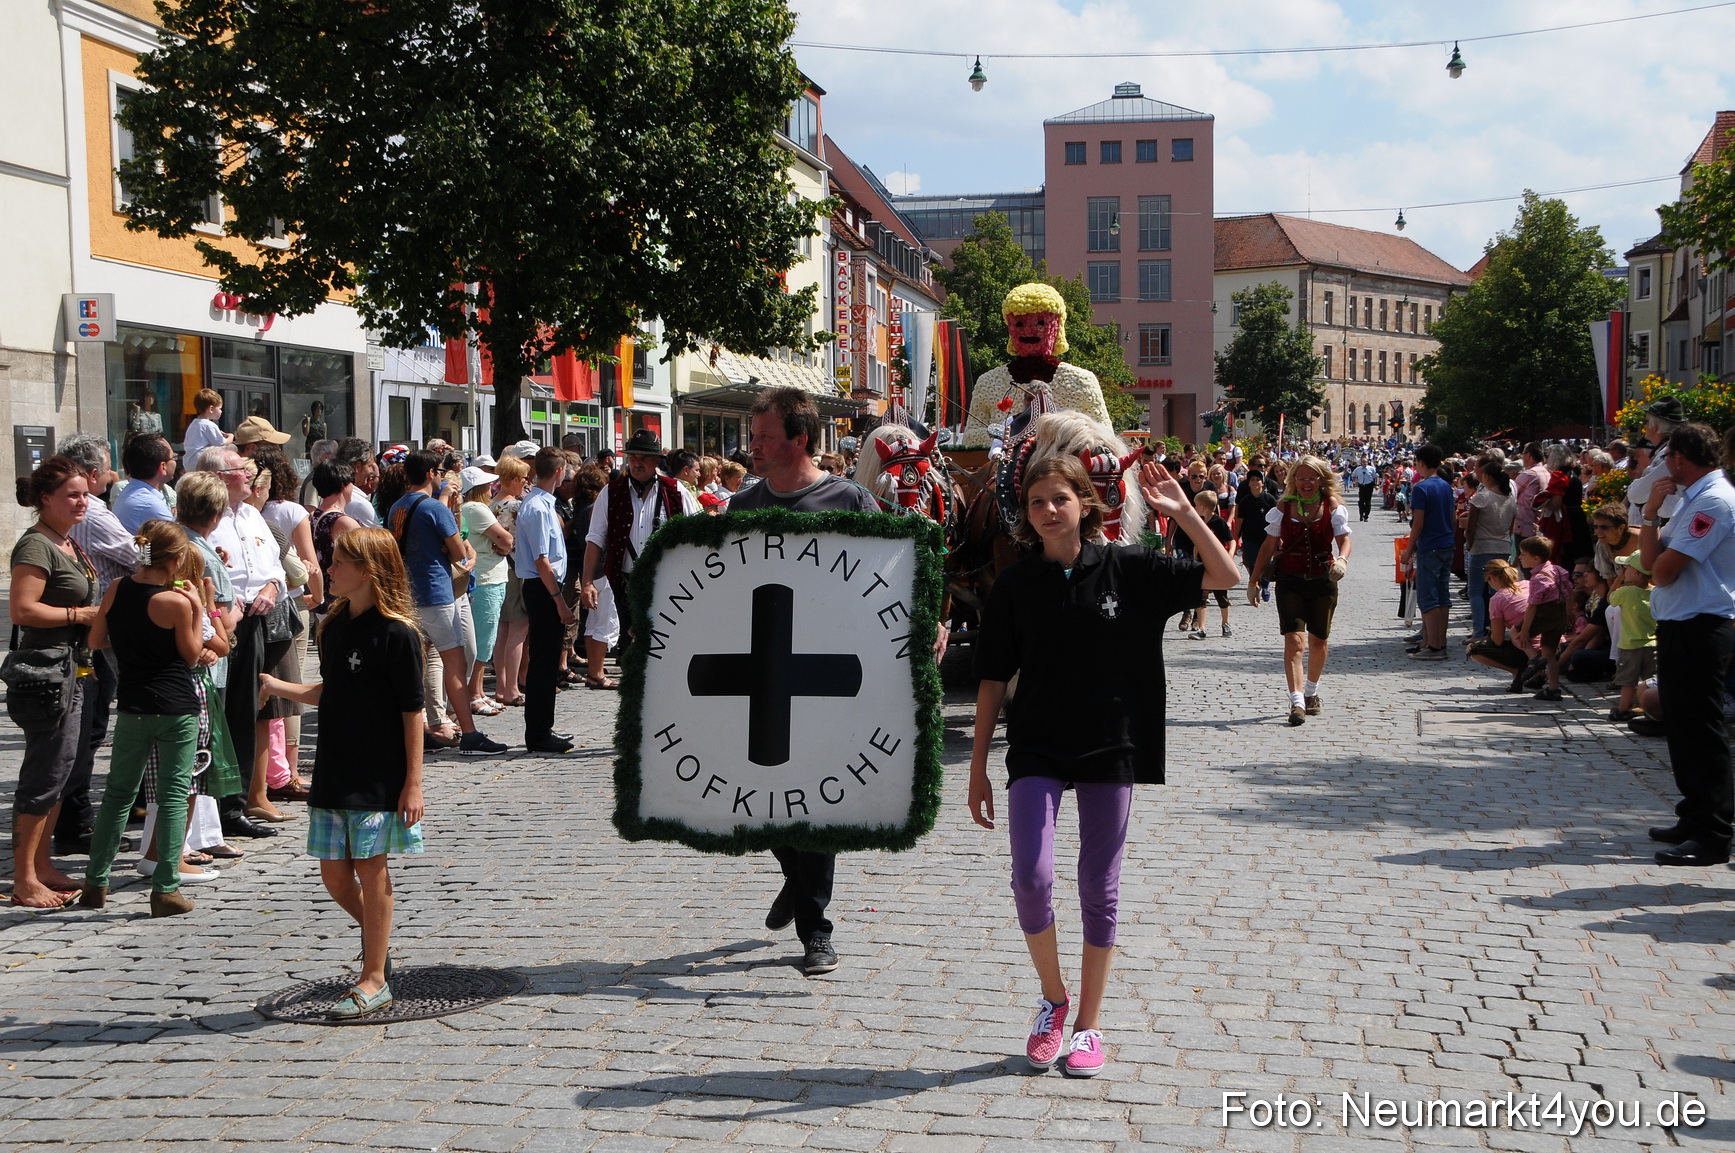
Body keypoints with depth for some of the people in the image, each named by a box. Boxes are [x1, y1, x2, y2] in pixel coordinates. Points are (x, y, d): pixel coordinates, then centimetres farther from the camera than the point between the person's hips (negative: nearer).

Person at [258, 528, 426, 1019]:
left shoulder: (396, 633, -13)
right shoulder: (333, 627, 9)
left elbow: (412, 711, -12)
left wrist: (413, 781, -14)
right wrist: (280, 688, 7)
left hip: (381, 777, -7)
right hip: (333, 772, 7)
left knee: (371, 870, 0)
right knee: (334, 874, 9)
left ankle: (374, 978, 10)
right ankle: (379, 943, 33)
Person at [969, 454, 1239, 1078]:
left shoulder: (1127, 569, -2)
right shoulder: (1015, 584, 0)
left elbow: (1226, 577, -4)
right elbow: (993, 679, 4)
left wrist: (1183, 512, -14)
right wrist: (978, 765, 4)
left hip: (1110, 747, 0)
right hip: (1036, 750, 0)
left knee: (1099, 889, 6)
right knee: (1030, 878, -13)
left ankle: (1088, 1025, 20)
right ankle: (1053, 997, 13)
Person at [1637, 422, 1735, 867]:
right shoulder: (1690, 499, 16)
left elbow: (1663, 570, -20)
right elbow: (1650, 559, 11)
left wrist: (1658, 567, 2)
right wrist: (1650, 512, 0)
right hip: (1680, 626, 11)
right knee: (1684, 728, 17)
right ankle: (1694, 819, 27)